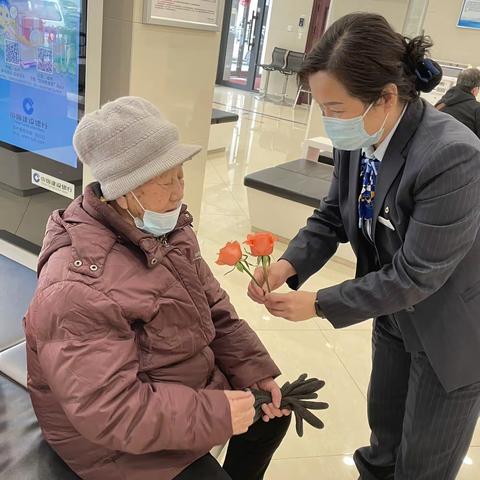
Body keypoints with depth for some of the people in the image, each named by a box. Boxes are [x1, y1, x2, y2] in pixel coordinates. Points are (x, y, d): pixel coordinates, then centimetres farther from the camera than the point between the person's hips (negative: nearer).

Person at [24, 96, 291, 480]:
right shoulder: (78, 287, -33)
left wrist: (255, 370, -6)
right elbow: (111, 411, -32)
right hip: (116, 436, -7)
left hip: (190, 384, 8)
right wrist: (215, 412, -28)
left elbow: (213, 308, 2)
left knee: (274, 413, 15)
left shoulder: (165, 226, -6)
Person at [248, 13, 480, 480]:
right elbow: (333, 216, -1)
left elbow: (416, 276, -29)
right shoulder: (356, 138, -14)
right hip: (396, 315, 6)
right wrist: (289, 265, -19)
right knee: (383, 431, 29)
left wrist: (320, 304, -23)